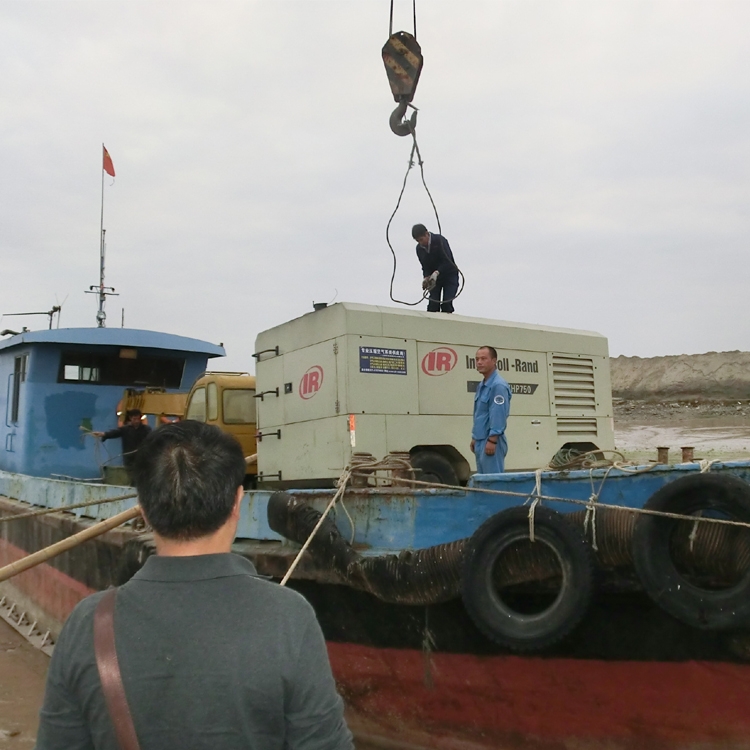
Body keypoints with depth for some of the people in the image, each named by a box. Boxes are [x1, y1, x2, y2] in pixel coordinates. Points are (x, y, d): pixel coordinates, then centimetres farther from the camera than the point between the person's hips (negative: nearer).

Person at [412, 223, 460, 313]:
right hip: (434, 277, 4)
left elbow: (447, 261, -26)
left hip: (450, 275, -4)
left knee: (447, 304, -15)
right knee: (433, 304, -8)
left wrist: (436, 273, -38)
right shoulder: (419, 248, -3)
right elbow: (425, 266, 0)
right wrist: (426, 278, -21)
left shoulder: (440, 240, -19)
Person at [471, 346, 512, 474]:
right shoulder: (482, 385, 16)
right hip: (481, 440, 10)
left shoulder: (498, 385, -15)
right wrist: (475, 437, 19)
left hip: (491, 441, -10)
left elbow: (498, 416, -20)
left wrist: (492, 440, -23)